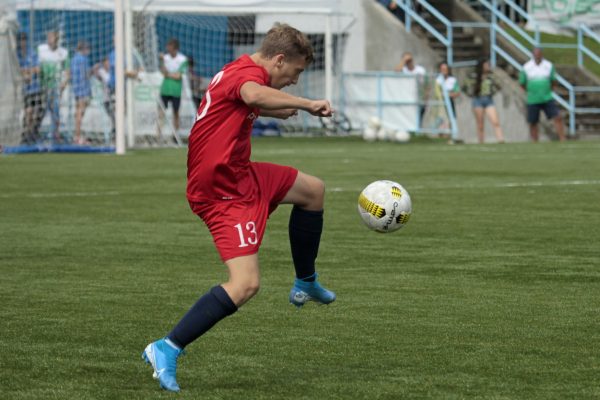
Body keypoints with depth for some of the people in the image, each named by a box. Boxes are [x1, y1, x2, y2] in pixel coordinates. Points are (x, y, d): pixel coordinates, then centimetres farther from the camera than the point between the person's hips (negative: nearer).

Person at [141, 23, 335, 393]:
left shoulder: (238, 72, 12)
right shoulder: (249, 72, -19)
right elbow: (255, 95, -46)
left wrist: (275, 110, 30)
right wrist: (308, 105, -38)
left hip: (240, 175, 11)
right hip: (223, 192, -11)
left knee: (313, 190, 26)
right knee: (246, 284, -19)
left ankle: (305, 283, 41)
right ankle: (167, 350, -16)